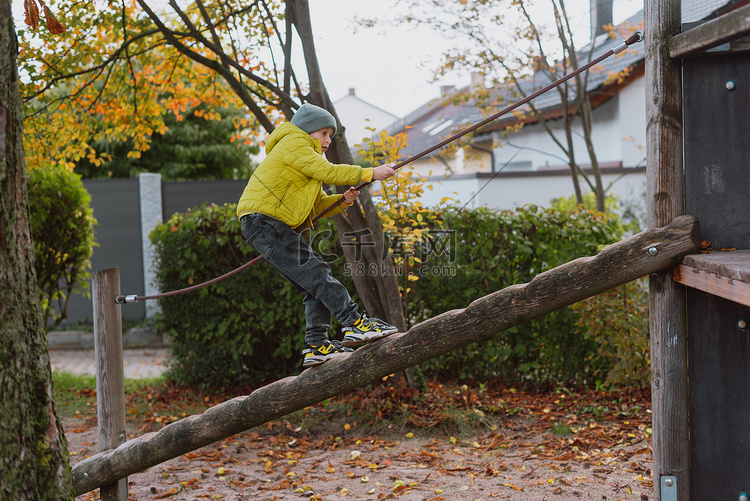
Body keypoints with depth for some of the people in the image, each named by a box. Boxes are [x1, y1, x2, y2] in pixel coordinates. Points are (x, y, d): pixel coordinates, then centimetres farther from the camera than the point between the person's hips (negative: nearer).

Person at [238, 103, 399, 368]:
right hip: (264, 220, -10)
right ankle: (355, 323, -25)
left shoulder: (305, 154, 30)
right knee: (314, 273, -18)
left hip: (279, 227, 10)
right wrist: (370, 173, -12)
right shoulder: (294, 142, -2)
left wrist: (342, 201, 2)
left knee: (316, 279, 3)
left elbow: (318, 204, 22)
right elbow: (327, 171, -15)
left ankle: (316, 346, 0)